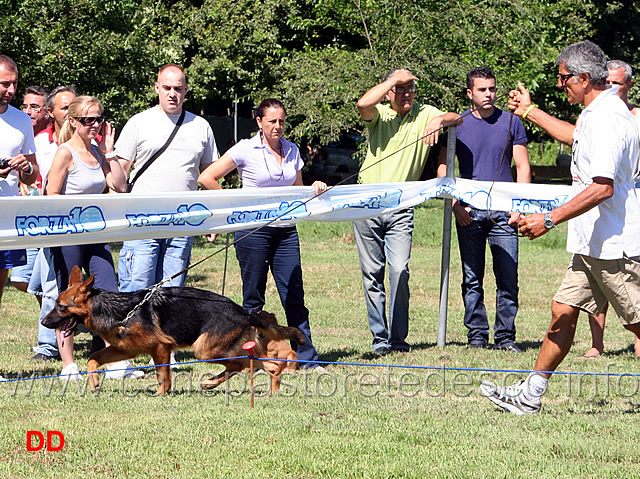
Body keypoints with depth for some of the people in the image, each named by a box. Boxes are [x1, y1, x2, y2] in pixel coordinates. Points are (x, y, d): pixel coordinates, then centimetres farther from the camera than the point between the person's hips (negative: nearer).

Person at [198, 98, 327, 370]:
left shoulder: (292, 151, 11)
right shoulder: (246, 150, -4)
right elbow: (207, 178, -6)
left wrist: (314, 190, 1)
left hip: (286, 231, 4)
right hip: (254, 231, -4)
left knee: (294, 296, 1)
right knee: (253, 298, 2)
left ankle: (306, 358, 3)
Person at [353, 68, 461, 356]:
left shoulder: (424, 114, 7)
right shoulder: (379, 115, 3)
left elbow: (456, 118, -7)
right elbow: (363, 104, -19)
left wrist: (440, 119, -27)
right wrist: (394, 79, -13)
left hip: (400, 210, 0)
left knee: (399, 271, -12)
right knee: (372, 273, 3)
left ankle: (398, 339, -5)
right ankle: (379, 338, 10)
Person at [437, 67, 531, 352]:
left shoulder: (511, 123, 7)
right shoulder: (457, 125, 7)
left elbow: (523, 168, 8)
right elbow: (443, 168, 8)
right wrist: (455, 205, -3)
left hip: (504, 211, 0)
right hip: (469, 213, 1)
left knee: (508, 280, -4)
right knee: (472, 280, 2)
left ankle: (505, 337, 3)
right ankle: (477, 335, 10)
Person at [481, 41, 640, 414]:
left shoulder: (605, 119, -21)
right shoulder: (601, 112, 12)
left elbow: (603, 187, -30)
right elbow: (576, 138, 37)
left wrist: (550, 220, -28)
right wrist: (530, 112, 42)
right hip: (594, 243, 10)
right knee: (564, 310, 10)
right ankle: (531, 394, 13)